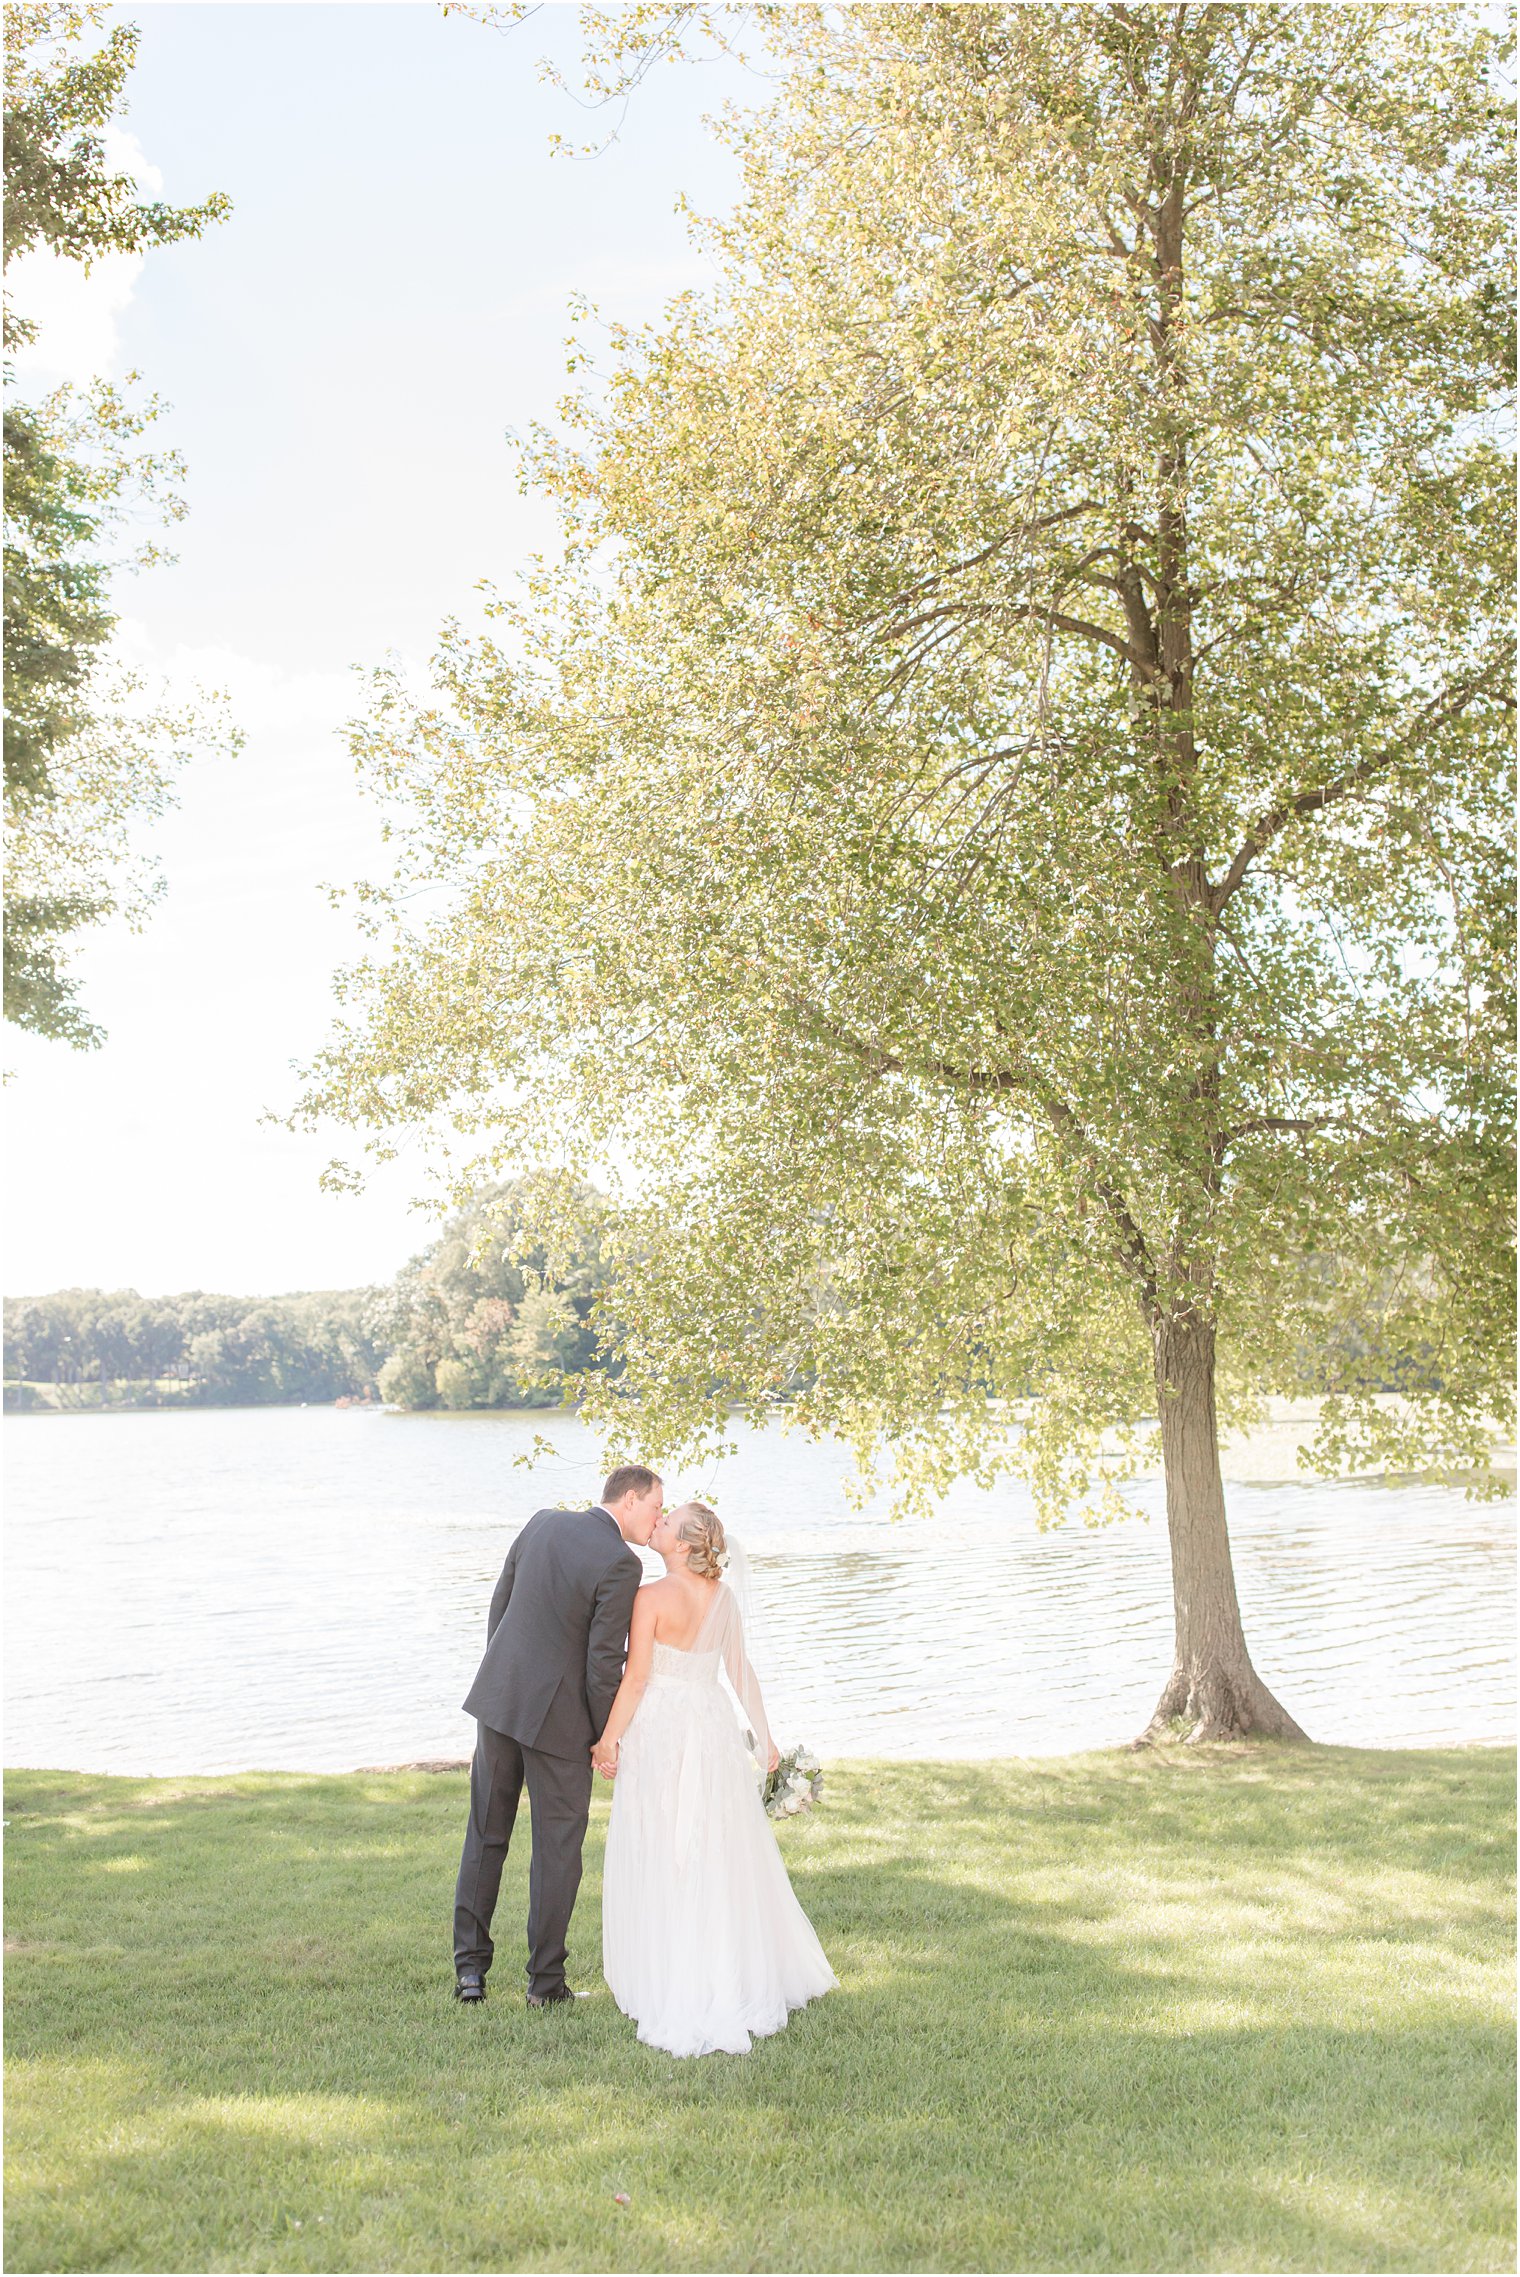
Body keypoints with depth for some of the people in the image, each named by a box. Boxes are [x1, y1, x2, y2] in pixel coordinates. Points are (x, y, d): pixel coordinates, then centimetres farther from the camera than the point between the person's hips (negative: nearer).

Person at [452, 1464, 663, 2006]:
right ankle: (545, 1980, 16)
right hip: (557, 1715, -6)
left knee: (486, 1834, 16)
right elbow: (603, 1661, -15)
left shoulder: (541, 1524, 2)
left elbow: (500, 1603, 9)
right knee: (557, 1845, 9)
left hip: (498, 1697, 6)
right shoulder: (621, 1564, -17)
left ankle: (470, 1965, 18)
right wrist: (606, 1737, -2)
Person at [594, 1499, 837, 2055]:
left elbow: (635, 1678, -14)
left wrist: (608, 1739, -5)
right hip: (713, 1725, 6)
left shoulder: (652, 1597, -15)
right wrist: (764, 1736, 16)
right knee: (724, 1857, 16)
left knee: (660, 1861, 5)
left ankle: (673, 1988, 11)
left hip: (660, 1732, -6)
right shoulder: (723, 1596, 3)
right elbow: (741, 1671, 9)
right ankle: (744, 1976, 26)